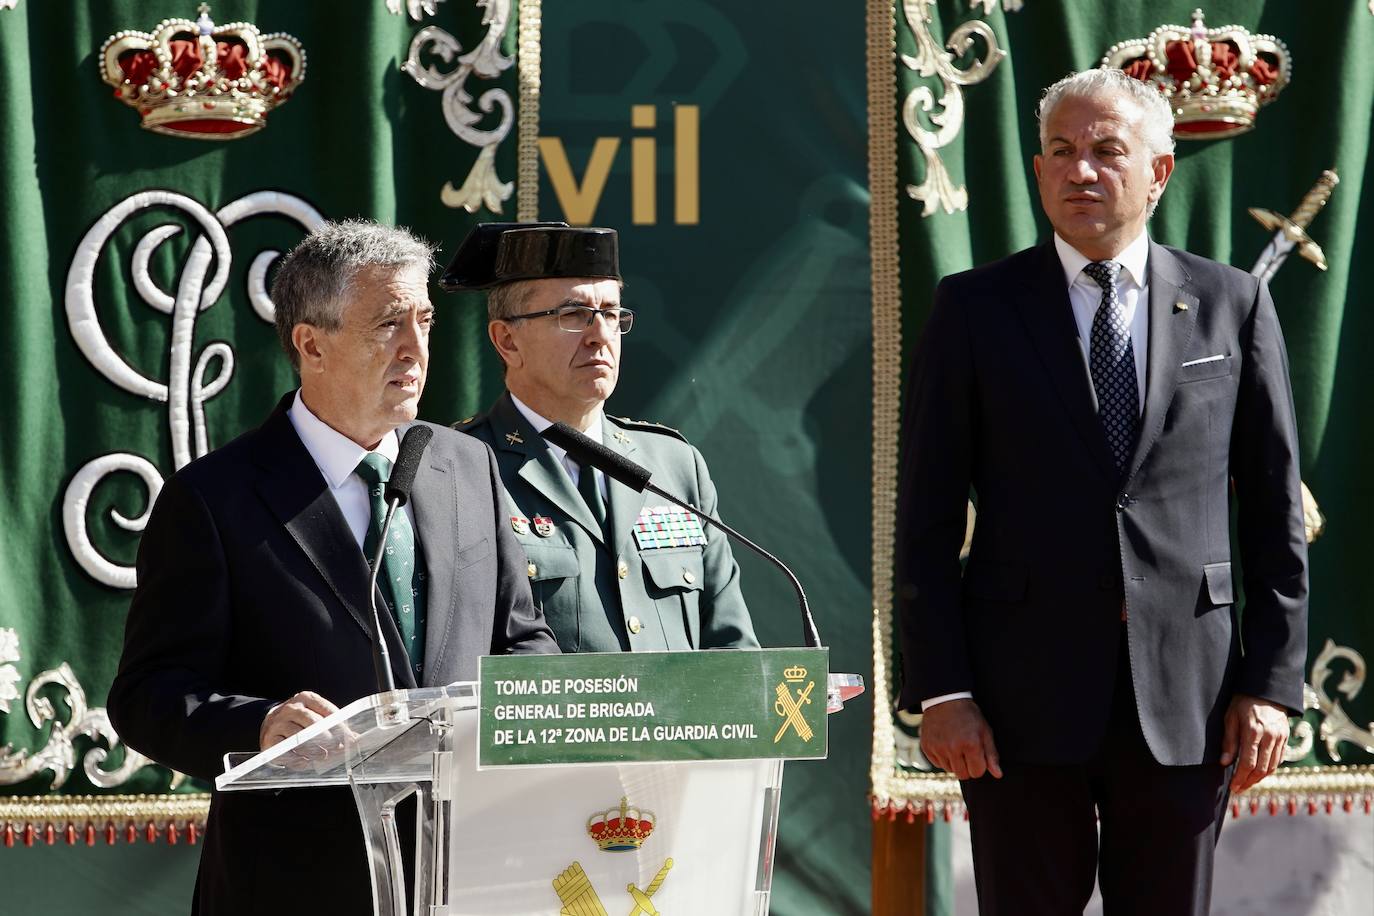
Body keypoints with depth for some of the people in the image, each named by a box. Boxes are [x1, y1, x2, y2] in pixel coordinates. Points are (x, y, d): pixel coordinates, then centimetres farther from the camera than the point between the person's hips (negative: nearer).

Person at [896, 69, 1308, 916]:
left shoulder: (1232, 305, 7)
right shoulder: (976, 309, 4)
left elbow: (1275, 517, 7)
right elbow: (927, 519, 2)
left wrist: (1273, 683, 0)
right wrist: (939, 690, -6)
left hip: (1186, 698, 1)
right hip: (1025, 695, -1)